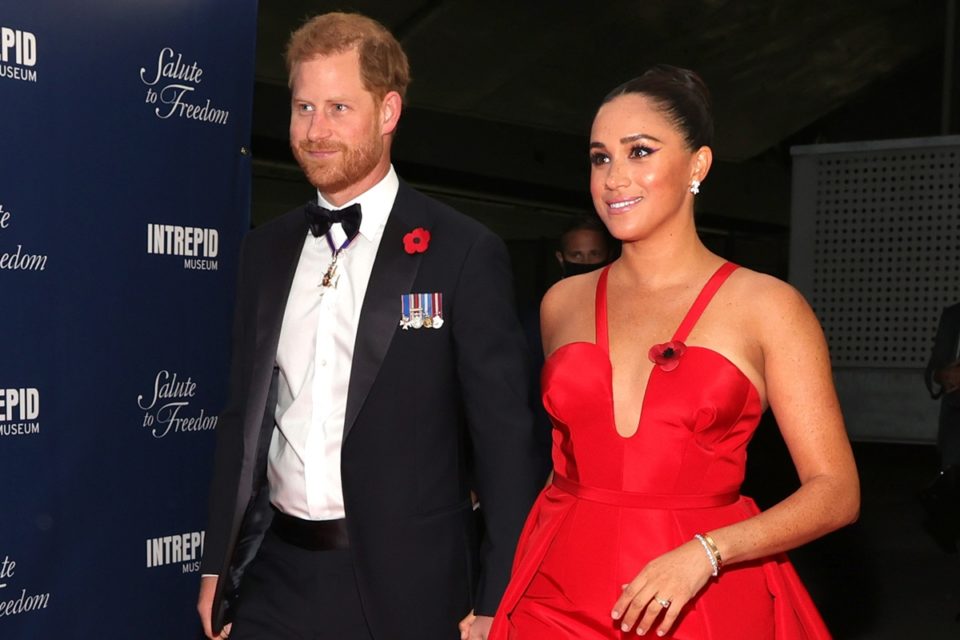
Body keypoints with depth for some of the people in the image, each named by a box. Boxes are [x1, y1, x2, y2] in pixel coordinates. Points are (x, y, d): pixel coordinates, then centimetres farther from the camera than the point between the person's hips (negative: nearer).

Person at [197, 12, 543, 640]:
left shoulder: (465, 252, -8)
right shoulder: (267, 249, 7)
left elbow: (504, 438, -8)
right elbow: (243, 415, 12)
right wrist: (218, 566, 10)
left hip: (403, 584, -4)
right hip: (273, 575, 4)